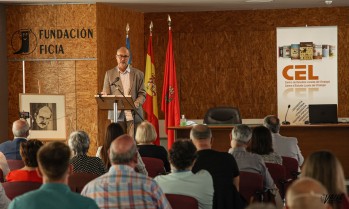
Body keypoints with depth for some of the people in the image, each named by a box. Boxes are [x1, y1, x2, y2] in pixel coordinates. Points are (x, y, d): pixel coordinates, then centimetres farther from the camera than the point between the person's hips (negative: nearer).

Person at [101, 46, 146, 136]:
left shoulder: (138, 74, 10)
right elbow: (106, 93, 10)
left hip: (134, 115, 0)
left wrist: (136, 104, -14)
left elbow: (142, 94, 6)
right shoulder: (109, 74, 12)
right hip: (116, 115, 0)